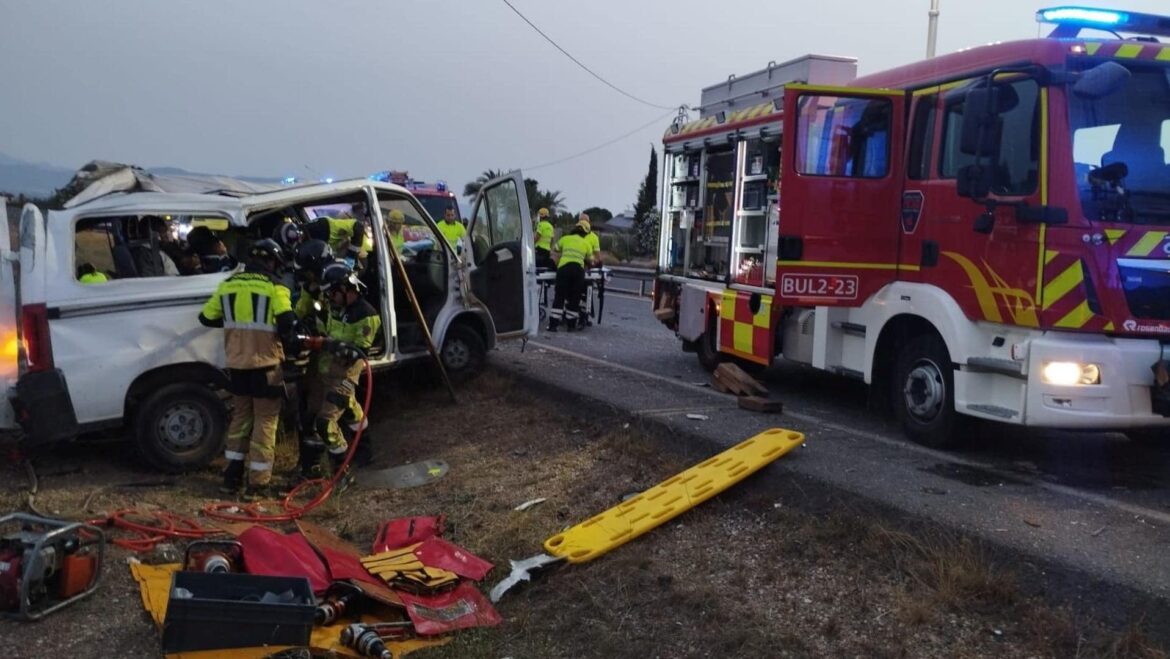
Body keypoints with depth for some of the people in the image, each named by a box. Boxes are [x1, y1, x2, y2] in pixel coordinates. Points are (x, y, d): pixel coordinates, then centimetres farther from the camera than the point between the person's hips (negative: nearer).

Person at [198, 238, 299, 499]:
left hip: (237, 365, 5)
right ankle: (258, 482, 5)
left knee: (240, 417, 20)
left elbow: (206, 317, 15)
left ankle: (233, 475, 25)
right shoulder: (273, 287, -10)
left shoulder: (227, 285, 6)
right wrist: (292, 344, -2)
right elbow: (287, 322, -21)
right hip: (265, 365, -5)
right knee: (265, 422, 4)